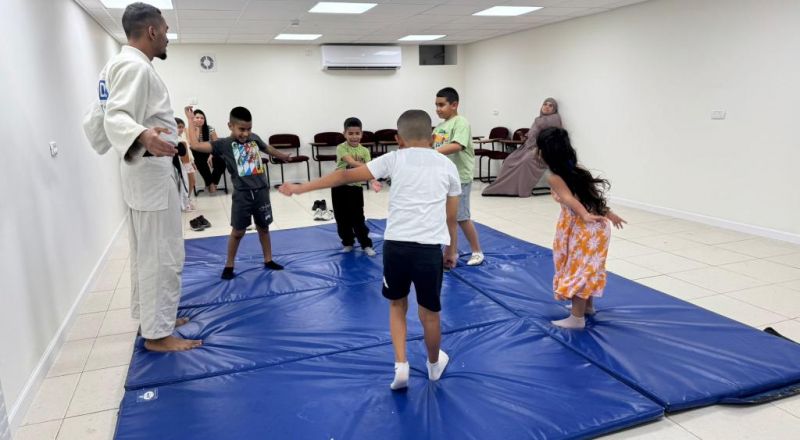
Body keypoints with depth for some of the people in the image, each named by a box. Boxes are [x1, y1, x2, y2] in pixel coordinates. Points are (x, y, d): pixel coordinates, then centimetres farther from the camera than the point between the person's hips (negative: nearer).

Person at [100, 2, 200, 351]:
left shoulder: (131, 64, 15)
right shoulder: (134, 65, -16)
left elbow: (122, 111, 25)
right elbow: (116, 117, -28)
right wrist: (143, 136, -49)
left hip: (151, 170, 11)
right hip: (150, 171, -11)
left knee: (147, 252, 18)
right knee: (162, 255, -5)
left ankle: (152, 316, 32)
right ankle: (157, 334, 4)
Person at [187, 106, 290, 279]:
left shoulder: (254, 138, 5)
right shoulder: (224, 144, -8)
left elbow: (268, 148, 26)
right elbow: (195, 145, -16)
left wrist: (284, 156, 42)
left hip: (261, 191, 4)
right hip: (242, 195, -4)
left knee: (263, 227, 16)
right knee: (238, 231, 3)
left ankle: (268, 260, 29)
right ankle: (229, 265, 19)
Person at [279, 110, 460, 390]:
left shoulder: (394, 159, 9)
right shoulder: (447, 165, 13)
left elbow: (346, 176, 5)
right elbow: (451, 218, 16)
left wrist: (300, 188, 9)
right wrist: (452, 250, 30)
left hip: (395, 244, 0)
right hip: (429, 248, 1)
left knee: (397, 304, 25)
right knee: (429, 313, 19)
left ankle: (400, 365, 19)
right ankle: (434, 364, 42)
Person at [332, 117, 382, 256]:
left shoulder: (364, 151, -2)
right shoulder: (341, 148, -13)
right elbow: (351, 162, -31)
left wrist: (373, 181, -35)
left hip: (356, 187, 1)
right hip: (339, 187, -1)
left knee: (358, 218, 3)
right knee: (342, 218, 9)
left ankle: (366, 245, 13)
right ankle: (348, 243, 25)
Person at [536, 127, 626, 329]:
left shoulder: (553, 177, -11)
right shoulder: (576, 169, 12)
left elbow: (569, 200, -26)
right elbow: (594, 193, 15)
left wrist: (585, 216, -37)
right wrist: (608, 213, 20)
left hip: (583, 228, -8)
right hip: (598, 226, 8)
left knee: (578, 269, 0)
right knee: (586, 268, 23)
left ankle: (577, 318, 7)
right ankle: (588, 305, 39)